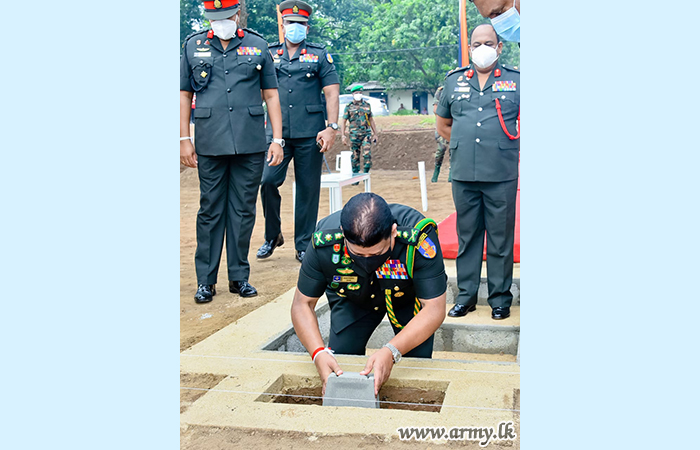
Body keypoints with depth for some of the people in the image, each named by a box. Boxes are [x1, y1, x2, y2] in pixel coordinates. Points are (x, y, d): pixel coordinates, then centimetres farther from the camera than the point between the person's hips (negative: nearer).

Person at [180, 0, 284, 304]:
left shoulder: (257, 46, 8)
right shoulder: (193, 46, 8)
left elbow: (271, 95, 9)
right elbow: (184, 95, 10)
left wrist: (277, 139, 2)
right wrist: (184, 139, 3)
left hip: (250, 144, 0)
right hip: (210, 145, 0)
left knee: (244, 210, 6)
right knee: (210, 210, 3)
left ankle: (239, 276, 17)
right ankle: (206, 280, 11)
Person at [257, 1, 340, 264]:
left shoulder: (320, 55, 9)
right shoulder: (268, 55, 13)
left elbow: (332, 92, 4)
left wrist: (332, 128, -7)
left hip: (310, 134, -1)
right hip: (277, 132, 1)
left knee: (308, 189, 2)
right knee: (268, 181, -10)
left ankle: (303, 246, 12)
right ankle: (272, 236, 12)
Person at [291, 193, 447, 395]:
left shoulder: (418, 236, -42)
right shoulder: (326, 242, -36)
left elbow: (434, 309, -37)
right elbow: (302, 304, -22)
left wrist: (390, 352, -51)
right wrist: (319, 353, -40)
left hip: (410, 297, -1)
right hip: (352, 299, 2)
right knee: (338, 371, -6)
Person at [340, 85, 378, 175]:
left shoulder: (367, 105, 11)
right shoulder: (349, 107, 3)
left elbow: (371, 120, 16)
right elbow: (343, 121, 1)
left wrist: (375, 134, 13)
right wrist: (343, 136, -9)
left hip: (366, 134, 1)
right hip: (354, 135, -1)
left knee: (367, 155, -12)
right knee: (355, 156, 3)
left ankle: (366, 173, 3)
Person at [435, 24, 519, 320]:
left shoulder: (515, 81, 4)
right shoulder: (454, 81, 12)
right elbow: (442, 123, 23)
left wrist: (507, 147, 6)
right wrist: (464, 143, 13)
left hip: (501, 175, -2)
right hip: (464, 174, 3)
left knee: (501, 239, 2)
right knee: (467, 236, 10)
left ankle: (500, 298, 13)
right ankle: (466, 295, 20)